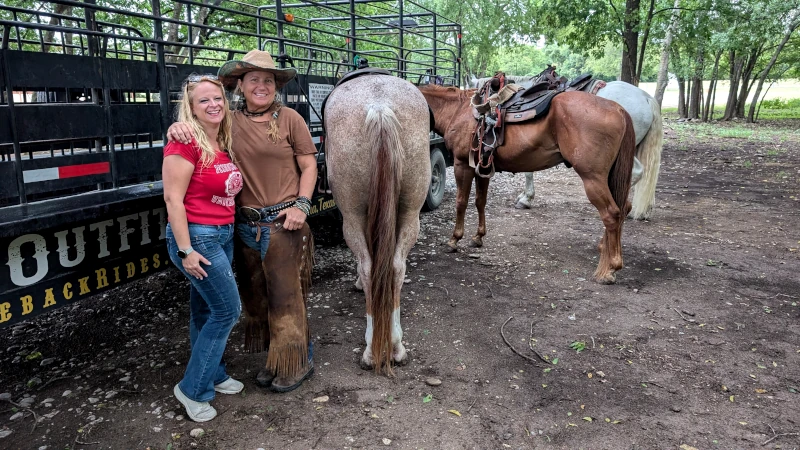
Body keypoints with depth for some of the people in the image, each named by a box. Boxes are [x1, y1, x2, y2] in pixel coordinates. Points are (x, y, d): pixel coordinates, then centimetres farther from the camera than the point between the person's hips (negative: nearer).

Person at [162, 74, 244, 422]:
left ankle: (213, 375, 33)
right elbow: (173, 199, -18)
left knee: (206, 310, 18)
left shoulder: (224, 143, 8)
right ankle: (192, 389, 10)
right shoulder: (185, 143, -16)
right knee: (228, 309, -5)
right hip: (196, 237, -8)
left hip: (224, 235, 8)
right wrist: (185, 251, -20)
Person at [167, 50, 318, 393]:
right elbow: (198, 121, 15)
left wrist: (301, 205, -12)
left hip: (284, 222, -4)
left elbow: (308, 165, 0)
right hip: (246, 224, 4)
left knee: (285, 295, 2)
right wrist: (179, 126, -10)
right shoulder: (229, 121, 6)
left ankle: (296, 362, 21)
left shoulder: (289, 118, -2)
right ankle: (275, 360, 32)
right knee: (255, 295, 14)